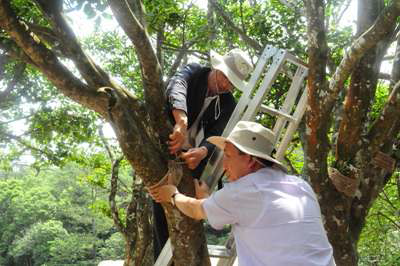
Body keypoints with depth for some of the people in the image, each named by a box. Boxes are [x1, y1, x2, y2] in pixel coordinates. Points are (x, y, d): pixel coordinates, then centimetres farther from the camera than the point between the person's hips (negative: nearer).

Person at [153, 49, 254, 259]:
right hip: (165, 149, -2)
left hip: (194, 156, 3)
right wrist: (181, 121, -47)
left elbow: (217, 137, -13)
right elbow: (177, 86, -27)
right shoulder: (193, 72, -4)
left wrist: (201, 152, -38)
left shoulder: (228, 105, 2)